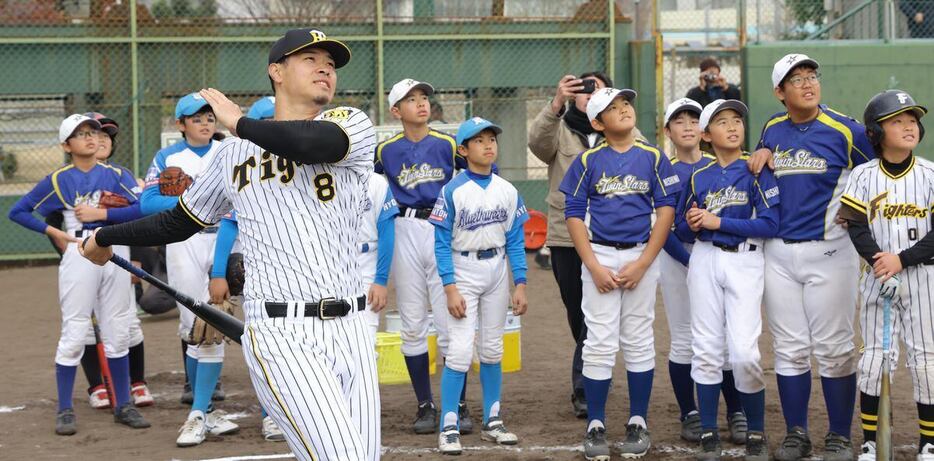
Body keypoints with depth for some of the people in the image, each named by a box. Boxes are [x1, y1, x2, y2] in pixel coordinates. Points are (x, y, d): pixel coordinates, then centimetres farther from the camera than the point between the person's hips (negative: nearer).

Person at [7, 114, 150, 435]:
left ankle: (123, 405, 17)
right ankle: (65, 411, 4)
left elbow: (145, 207, -8)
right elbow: (18, 211, 6)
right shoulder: (58, 180, 3)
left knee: (118, 334, 8)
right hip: (79, 255, -2)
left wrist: (101, 213, -14)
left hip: (116, 255, 2)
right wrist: (54, 233, -3)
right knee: (74, 335, -3)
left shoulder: (116, 174, 6)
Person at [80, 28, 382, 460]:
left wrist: (240, 122, -4)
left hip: (350, 329, 1)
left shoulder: (353, 124, 5)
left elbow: (317, 143, -20)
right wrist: (104, 237, 39)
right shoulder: (233, 153, 14)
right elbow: (179, 222, 28)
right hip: (281, 335, -1)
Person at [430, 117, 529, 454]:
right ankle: (448, 428, -4)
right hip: (463, 271, -4)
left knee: (493, 350, 12)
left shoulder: (508, 191, 1)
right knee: (460, 350, -11)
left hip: (497, 270, 4)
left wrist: (520, 284, 0)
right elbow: (442, 243, -11)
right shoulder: (453, 191, -11)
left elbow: (515, 240, 5)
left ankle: (492, 422, 22)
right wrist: (450, 288, -17)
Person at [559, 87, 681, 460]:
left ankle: (638, 423, 15)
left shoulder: (653, 158, 3)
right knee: (600, 343, -1)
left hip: (642, 256, 1)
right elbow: (574, 215, 1)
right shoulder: (588, 161, 2)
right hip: (599, 256, -1)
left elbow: (666, 211, 0)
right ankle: (595, 426, 7)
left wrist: (642, 264, -8)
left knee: (639, 341, 6)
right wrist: (594, 267, -8)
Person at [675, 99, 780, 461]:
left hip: (744, 262, -3)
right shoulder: (698, 176, 9)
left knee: (744, 353, -11)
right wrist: (692, 224, -9)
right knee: (706, 349, 4)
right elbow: (681, 229, 15)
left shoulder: (757, 171, -2)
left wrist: (719, 222, -13)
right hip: (704, 260, 4)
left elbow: (770, 224, -11)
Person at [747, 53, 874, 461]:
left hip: (829, 252, -4)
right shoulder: (773, 128, 7)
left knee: (834, 348, 1)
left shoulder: (845, 130, -7)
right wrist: (763, 152, 4)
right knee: (789, 348, 8)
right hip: (779, 254, 4)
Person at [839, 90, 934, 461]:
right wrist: (880, 263, -20)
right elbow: (857, 226, -6)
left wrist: (902, 260, -16)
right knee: (874, 358, 2)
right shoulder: (863, 176, 1)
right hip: (877, 277, 1)